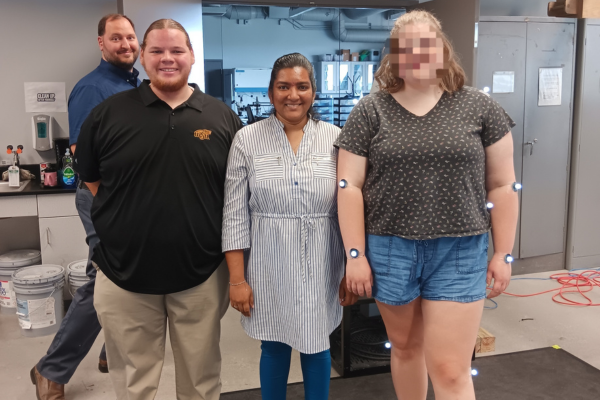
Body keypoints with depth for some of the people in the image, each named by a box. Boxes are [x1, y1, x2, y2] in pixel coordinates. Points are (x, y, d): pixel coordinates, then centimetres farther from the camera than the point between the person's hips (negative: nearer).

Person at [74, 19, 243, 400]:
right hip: (124, 275, 0)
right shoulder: (108, 114, -1)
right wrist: (125, 221, 4)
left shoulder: (223, 118, 0)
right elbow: (90, 180, 10)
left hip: (202, 275, 0)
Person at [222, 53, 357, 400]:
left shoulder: (336, 138, -1)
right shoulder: (247, 140, -3)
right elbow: (235, 215, -3)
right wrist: (237, 279, -5)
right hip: (269, 267, 0)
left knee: (317, 346, 14)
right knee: (274, 346, 14)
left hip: (320, 267, 1)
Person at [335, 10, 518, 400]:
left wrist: (503, 253, 2)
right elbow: (349, 185, -2)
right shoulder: (370, 111, -1)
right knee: (405, 347, 19)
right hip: (390, 251, 1)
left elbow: (502, 185, 4)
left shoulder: (480, 107, 0)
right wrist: (355, 254, -6)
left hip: (459, 254, -1)